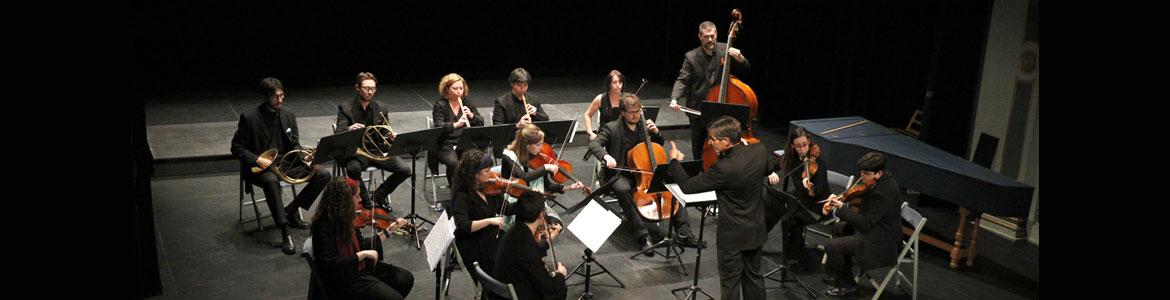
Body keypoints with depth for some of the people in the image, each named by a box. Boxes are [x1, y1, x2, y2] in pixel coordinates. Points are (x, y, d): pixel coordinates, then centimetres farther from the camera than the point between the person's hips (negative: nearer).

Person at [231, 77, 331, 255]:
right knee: (271, 181, -40)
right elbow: (236, 148, -6)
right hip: (260, 167, -5)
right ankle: (285, 234, -38)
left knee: (323, 175, -12)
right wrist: (258, 160, -21)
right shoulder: (249, 117, -9)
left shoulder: (288, 115, 6)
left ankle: (291, 211, 1)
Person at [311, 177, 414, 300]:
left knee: (406, 278, 8)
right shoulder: (324, 226, -23)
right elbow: (329, 265, -28)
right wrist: (362, 255, -27)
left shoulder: (346, 218, 2)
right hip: (343, 280, -9)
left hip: (360, 268, 9)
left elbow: (361, 247, 11)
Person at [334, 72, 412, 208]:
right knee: (352, 168, -37)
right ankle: (365, 200, -10)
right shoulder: (345, 107, -1)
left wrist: (391, 136, -13)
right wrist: (349, 129, -35)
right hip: (357, 151, -3)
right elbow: (338, 132, -11)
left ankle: (380, 194, 9)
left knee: (404, 170, -17)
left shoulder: (381, 108, 9)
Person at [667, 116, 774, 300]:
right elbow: (771, 167, 12)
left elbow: (687, 186, -22)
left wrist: (674, 161, -6)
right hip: (756, 230, 7)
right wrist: (745, 146, 18)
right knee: (753, 274, 23)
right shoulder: (760, 150, -12)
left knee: (730, 283, 11)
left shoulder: (723, 168, -32)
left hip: (732, 236, -6)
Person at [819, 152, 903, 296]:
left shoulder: (883, 193, -31)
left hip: (881, 242, -11)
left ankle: (847, 285, 8)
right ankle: (842, 275, 33)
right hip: (875, 226, 11)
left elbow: (865, 224, -27)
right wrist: (837, 199, -2)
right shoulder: (883, 181, 0)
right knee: (839, 229, 25)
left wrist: (839, 208, -23)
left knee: (831, 246, -13)